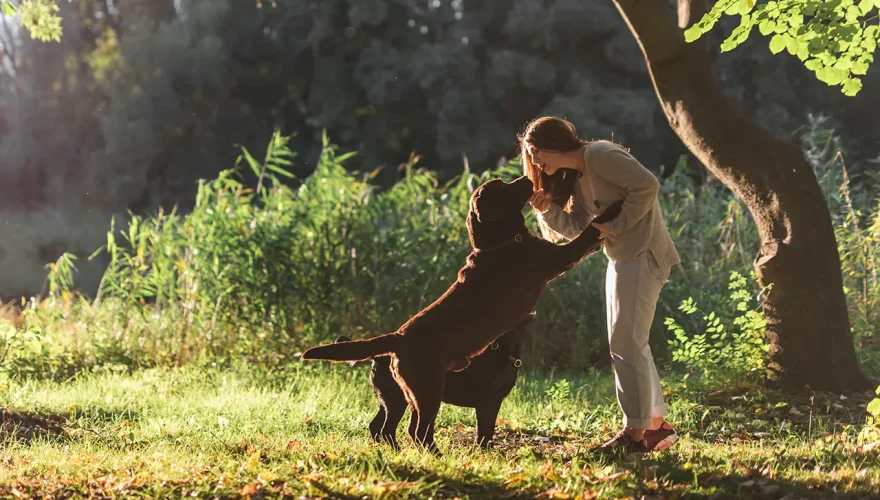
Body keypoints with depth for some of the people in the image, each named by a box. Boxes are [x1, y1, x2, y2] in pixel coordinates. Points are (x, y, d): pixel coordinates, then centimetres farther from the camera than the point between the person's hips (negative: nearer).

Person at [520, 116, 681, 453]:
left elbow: (647, 185, -21)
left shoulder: (599, 155, -14)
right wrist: (548, 209, -5)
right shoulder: (574, 178, 15)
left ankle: (636, 432, -5)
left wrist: (617, 226, -19)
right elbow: (581, 228, 8)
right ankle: (657, 425, 19)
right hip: (622, 258, 10)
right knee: (630, 343, 13)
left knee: (626, 342, -9)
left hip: (642, 254, -10)